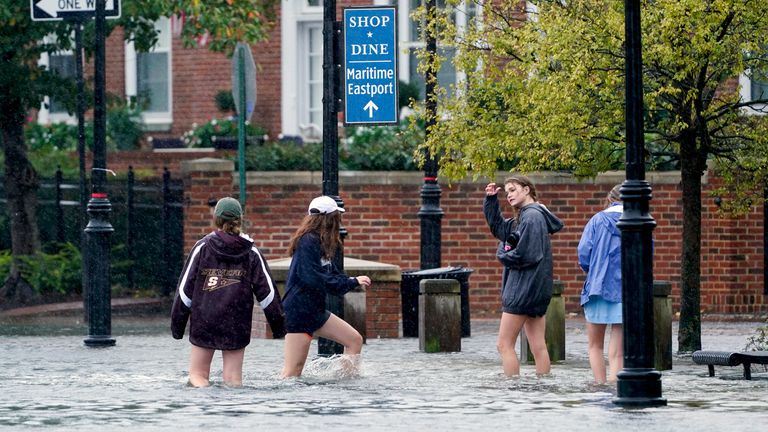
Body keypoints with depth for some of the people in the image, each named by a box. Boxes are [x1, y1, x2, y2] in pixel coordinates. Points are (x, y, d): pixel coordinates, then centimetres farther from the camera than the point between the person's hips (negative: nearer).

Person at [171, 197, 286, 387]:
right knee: (234, 379, 6)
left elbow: (185, 288, -2)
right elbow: (267, 291, 4)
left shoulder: (202, 247, -3)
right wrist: (278, 323, 13)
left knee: (198, 374, 7)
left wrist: (177, 321, 5)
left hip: (203, 322, -1)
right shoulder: (251, 252, 2)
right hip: (237, 325, 2)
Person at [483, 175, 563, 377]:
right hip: (536, 290, 10)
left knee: (504, 345, -6)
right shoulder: (523, 217, 16)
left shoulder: (532, 216, -14)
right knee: (538, 347, 6)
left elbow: (525, 254, -20)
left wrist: (503, 254, -2)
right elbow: (498, 228, 23)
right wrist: (491, 200, 12)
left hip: (524, 288, -10)